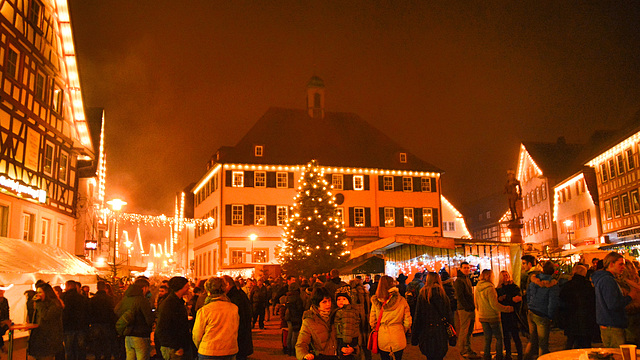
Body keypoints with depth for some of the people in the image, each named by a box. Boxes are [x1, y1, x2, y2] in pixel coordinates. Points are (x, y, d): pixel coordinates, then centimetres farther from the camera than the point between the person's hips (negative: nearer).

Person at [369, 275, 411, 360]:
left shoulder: (375, 302, -8)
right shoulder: (402, 301, -10)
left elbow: (372, 322, -2)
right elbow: (407, 323, -5)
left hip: (382, 339, 1)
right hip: (398, 338, -1)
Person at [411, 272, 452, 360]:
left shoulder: (422, 295, -7)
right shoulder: (444, 295, -2)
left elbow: (417, 317, -4)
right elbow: (449, 315, 1)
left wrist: (414, 337, 3)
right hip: (441, 333, 2)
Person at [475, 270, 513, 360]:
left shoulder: (477, 288, 3)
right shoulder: (490, 288, -20)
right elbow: (494, 305, -20)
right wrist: (508, 308, -11)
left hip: (482, 317, 7)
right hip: (492, 317, -7)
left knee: (487, 338, 15)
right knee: (499, 337, 9)